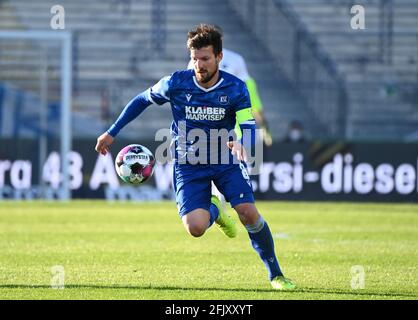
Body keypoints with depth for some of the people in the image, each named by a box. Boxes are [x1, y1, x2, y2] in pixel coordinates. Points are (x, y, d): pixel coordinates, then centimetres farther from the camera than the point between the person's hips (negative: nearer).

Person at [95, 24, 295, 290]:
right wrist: (112, 133, 5)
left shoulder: (235, 88, -12)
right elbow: (142, 101, 5)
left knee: (249, 214, -20)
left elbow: (249, 127, -21)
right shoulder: (176, 83, -12)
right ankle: (213, 211, 22)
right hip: (188, 165, 0)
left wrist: (243, 145, -45)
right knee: (195, 227, -19)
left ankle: (276, 274, 1)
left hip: (226, 160, 0)